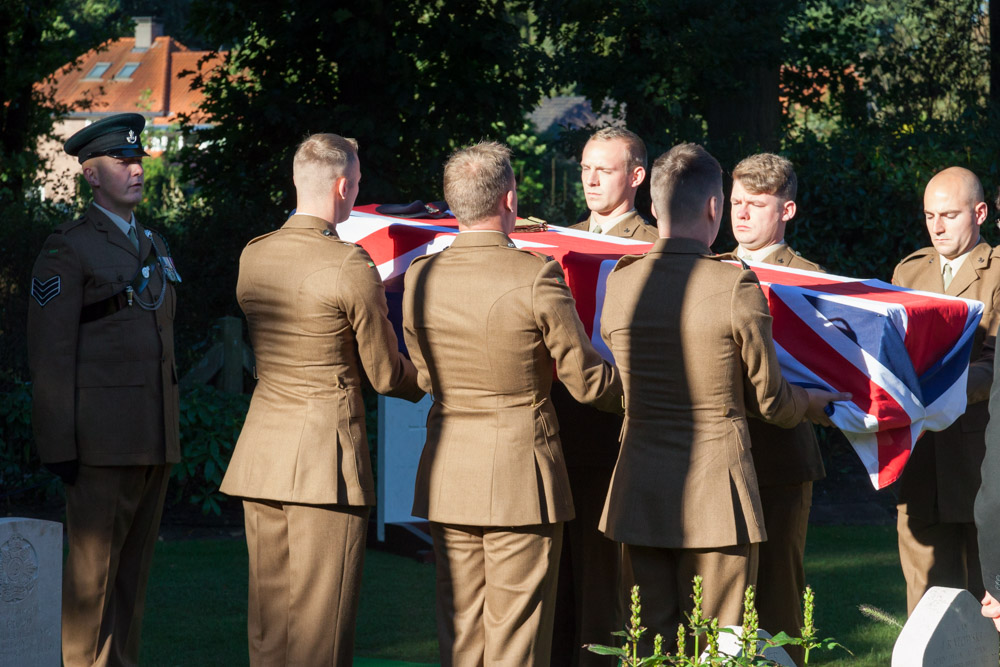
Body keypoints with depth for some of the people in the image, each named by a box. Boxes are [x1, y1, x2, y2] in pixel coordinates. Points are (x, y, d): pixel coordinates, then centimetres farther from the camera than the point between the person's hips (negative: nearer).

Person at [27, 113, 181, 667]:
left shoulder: (153, 247, 18)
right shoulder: (68, 250, -5)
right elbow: (50, 354, -10)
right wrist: (59, 447, -14)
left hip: (155, 441, 7)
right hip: (103, 441, -7)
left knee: (135, 566, 9)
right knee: (93, 569, -5)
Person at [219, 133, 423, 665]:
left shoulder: (252, 257, 5)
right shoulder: (352, 268, -14)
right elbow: (386, 375, -6)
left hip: (260, 456, 6)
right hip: (326, 456, -6)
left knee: (268, 614, 12)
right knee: (319, 623, -1)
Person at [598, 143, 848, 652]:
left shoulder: (619, 285, -1)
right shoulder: (737, 287, -14)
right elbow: (771, 401, -5)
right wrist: (812, 403, 20)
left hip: (639, 494, 4)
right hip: (716, 495, -4)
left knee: (651, 644, 10)